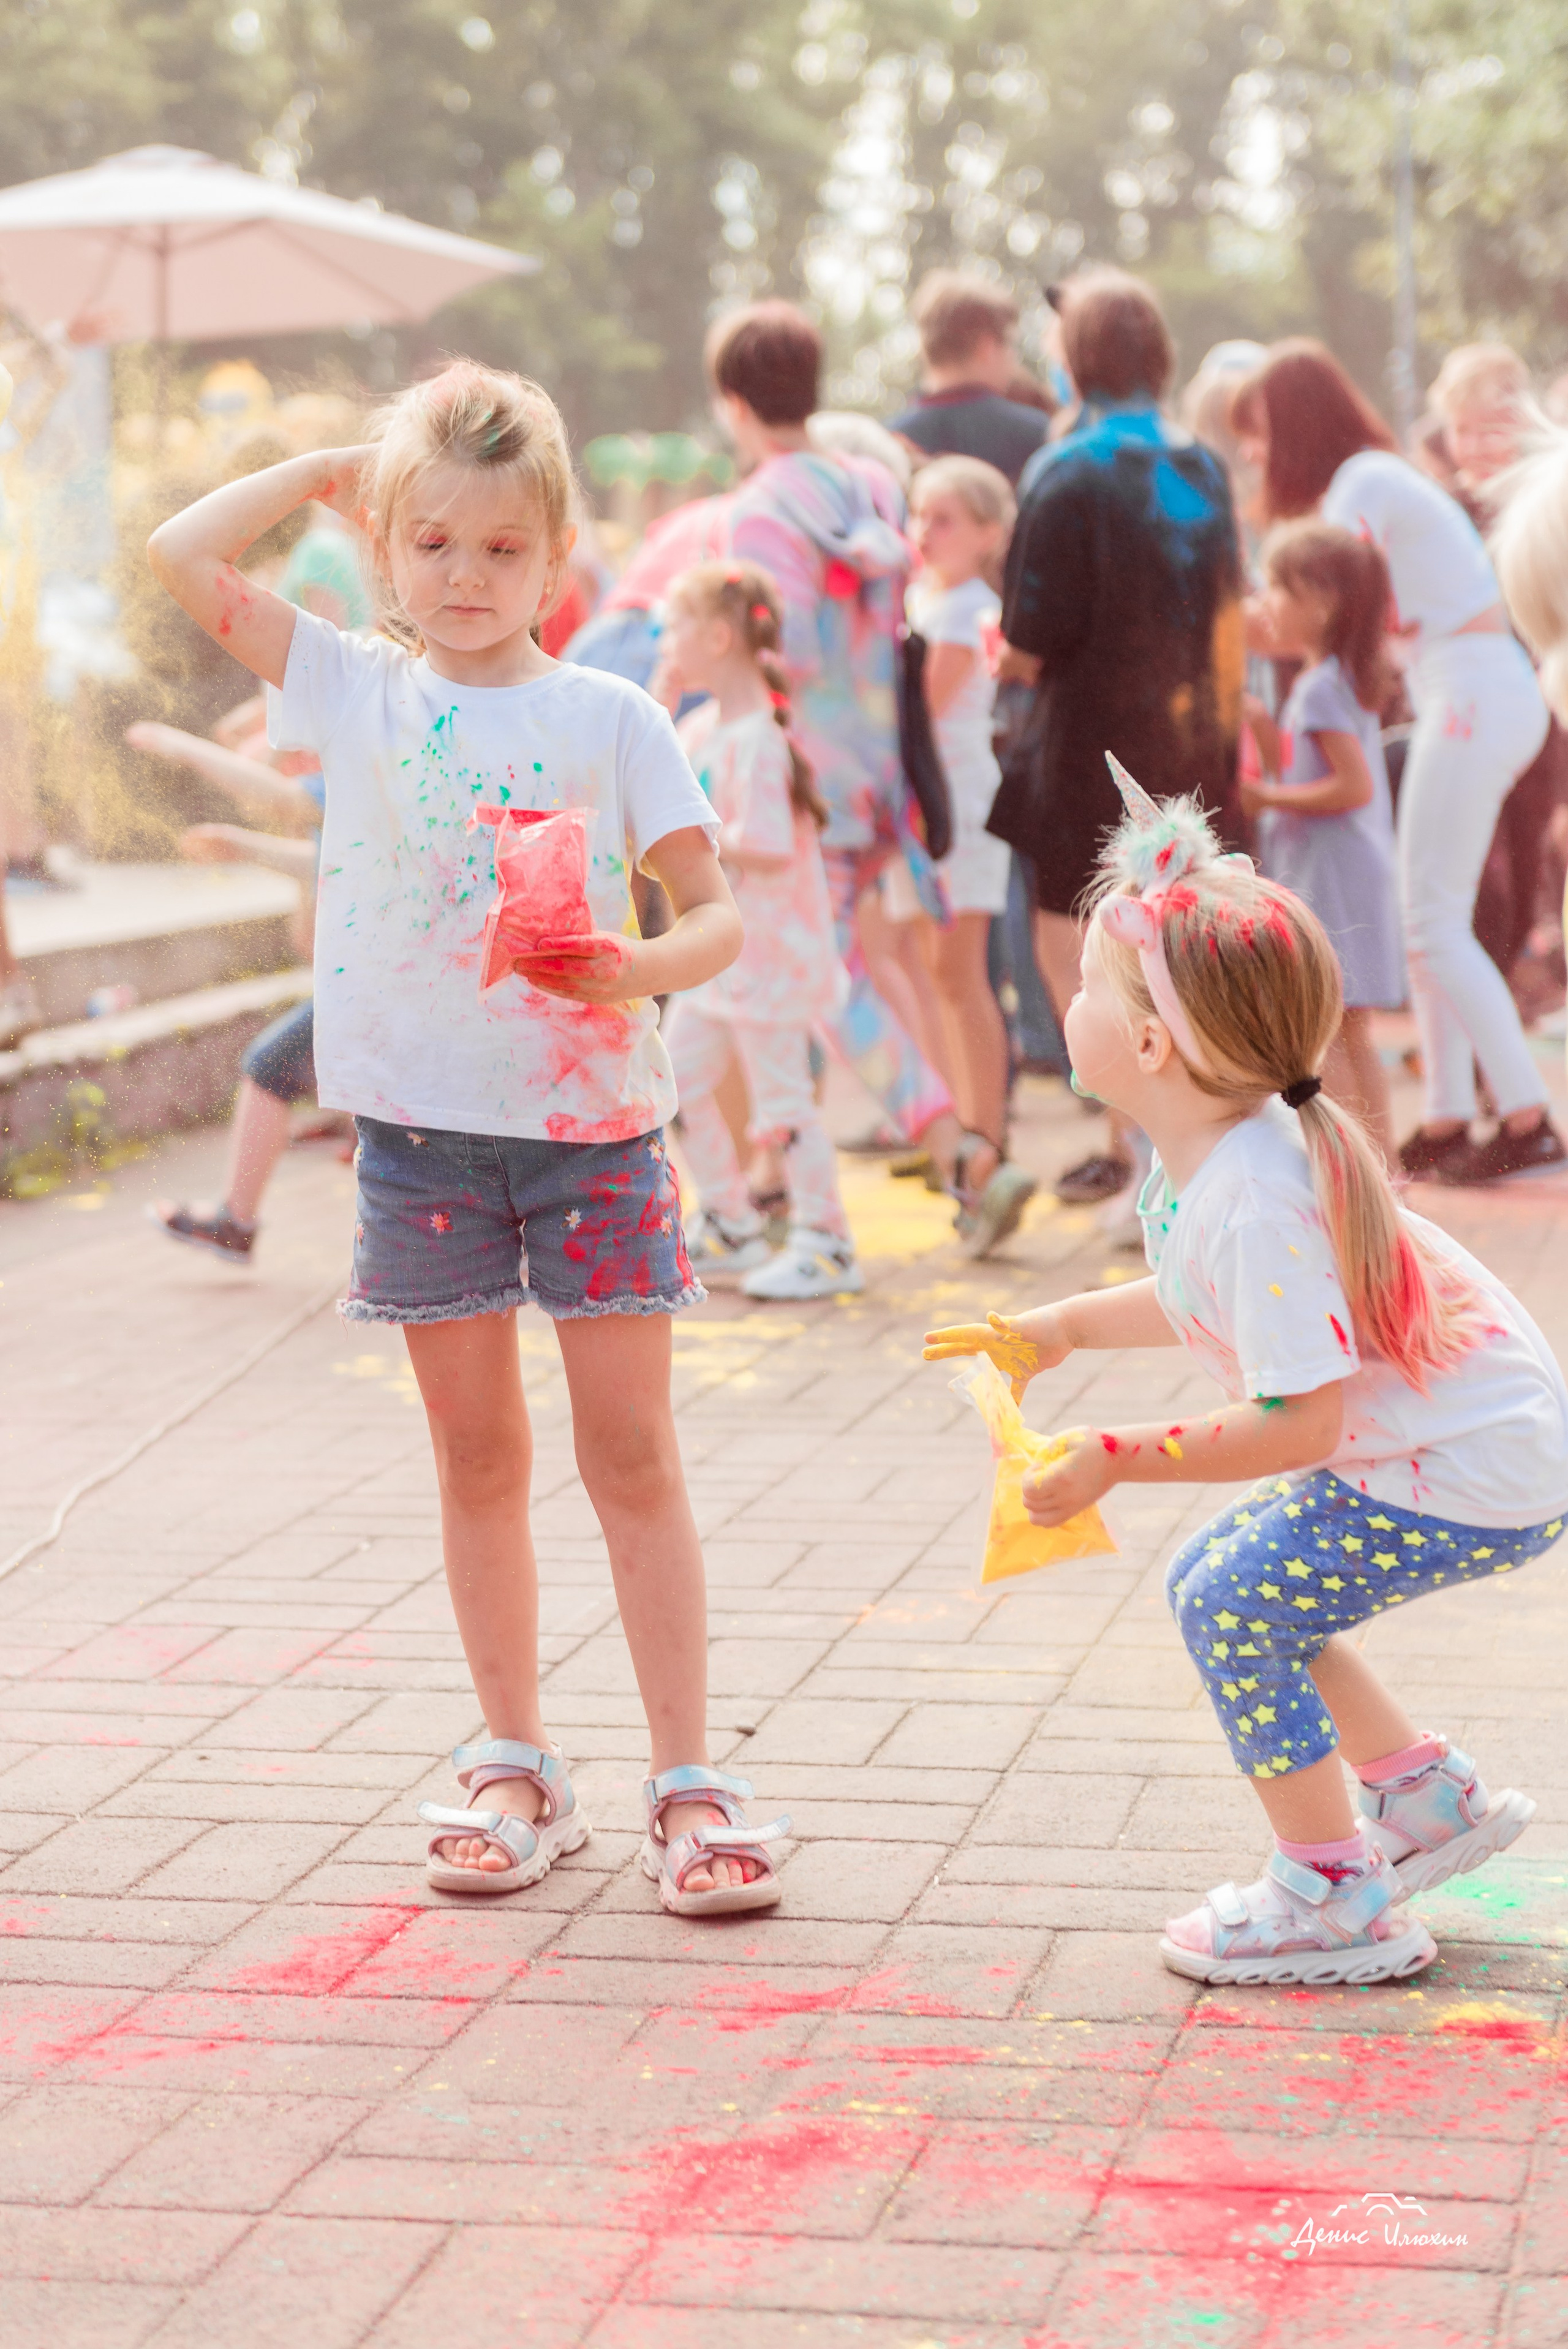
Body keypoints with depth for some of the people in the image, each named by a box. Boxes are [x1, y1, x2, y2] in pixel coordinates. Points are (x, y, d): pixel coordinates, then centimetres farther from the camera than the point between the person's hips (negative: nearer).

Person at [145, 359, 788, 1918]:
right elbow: (183, 557, -4)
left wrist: (644, 966, -22)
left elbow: (717, 911, -2)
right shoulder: (357, 690, 2)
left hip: (591, 1117, -1)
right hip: (423, 1126, 2)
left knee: (632, 1456, 2)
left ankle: (687, 1777, 9)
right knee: (478, 1462, 11)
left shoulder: (609, 716, -1)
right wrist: (328, 472, 3)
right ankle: (516, 1768, 22)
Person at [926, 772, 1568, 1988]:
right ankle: (1428, 1793, 27)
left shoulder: (1253, 1205, -31)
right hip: (1426, 1441, 10)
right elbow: (1210, 1299, 18)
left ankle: (1335, 1900, 3)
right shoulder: (1216, 1155, -1)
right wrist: (1060, 1327, 16)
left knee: (1233, 1605, -11)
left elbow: (1298, 1425, -28)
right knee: (1220, 1582, 14)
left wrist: (1120, 1457, -22)